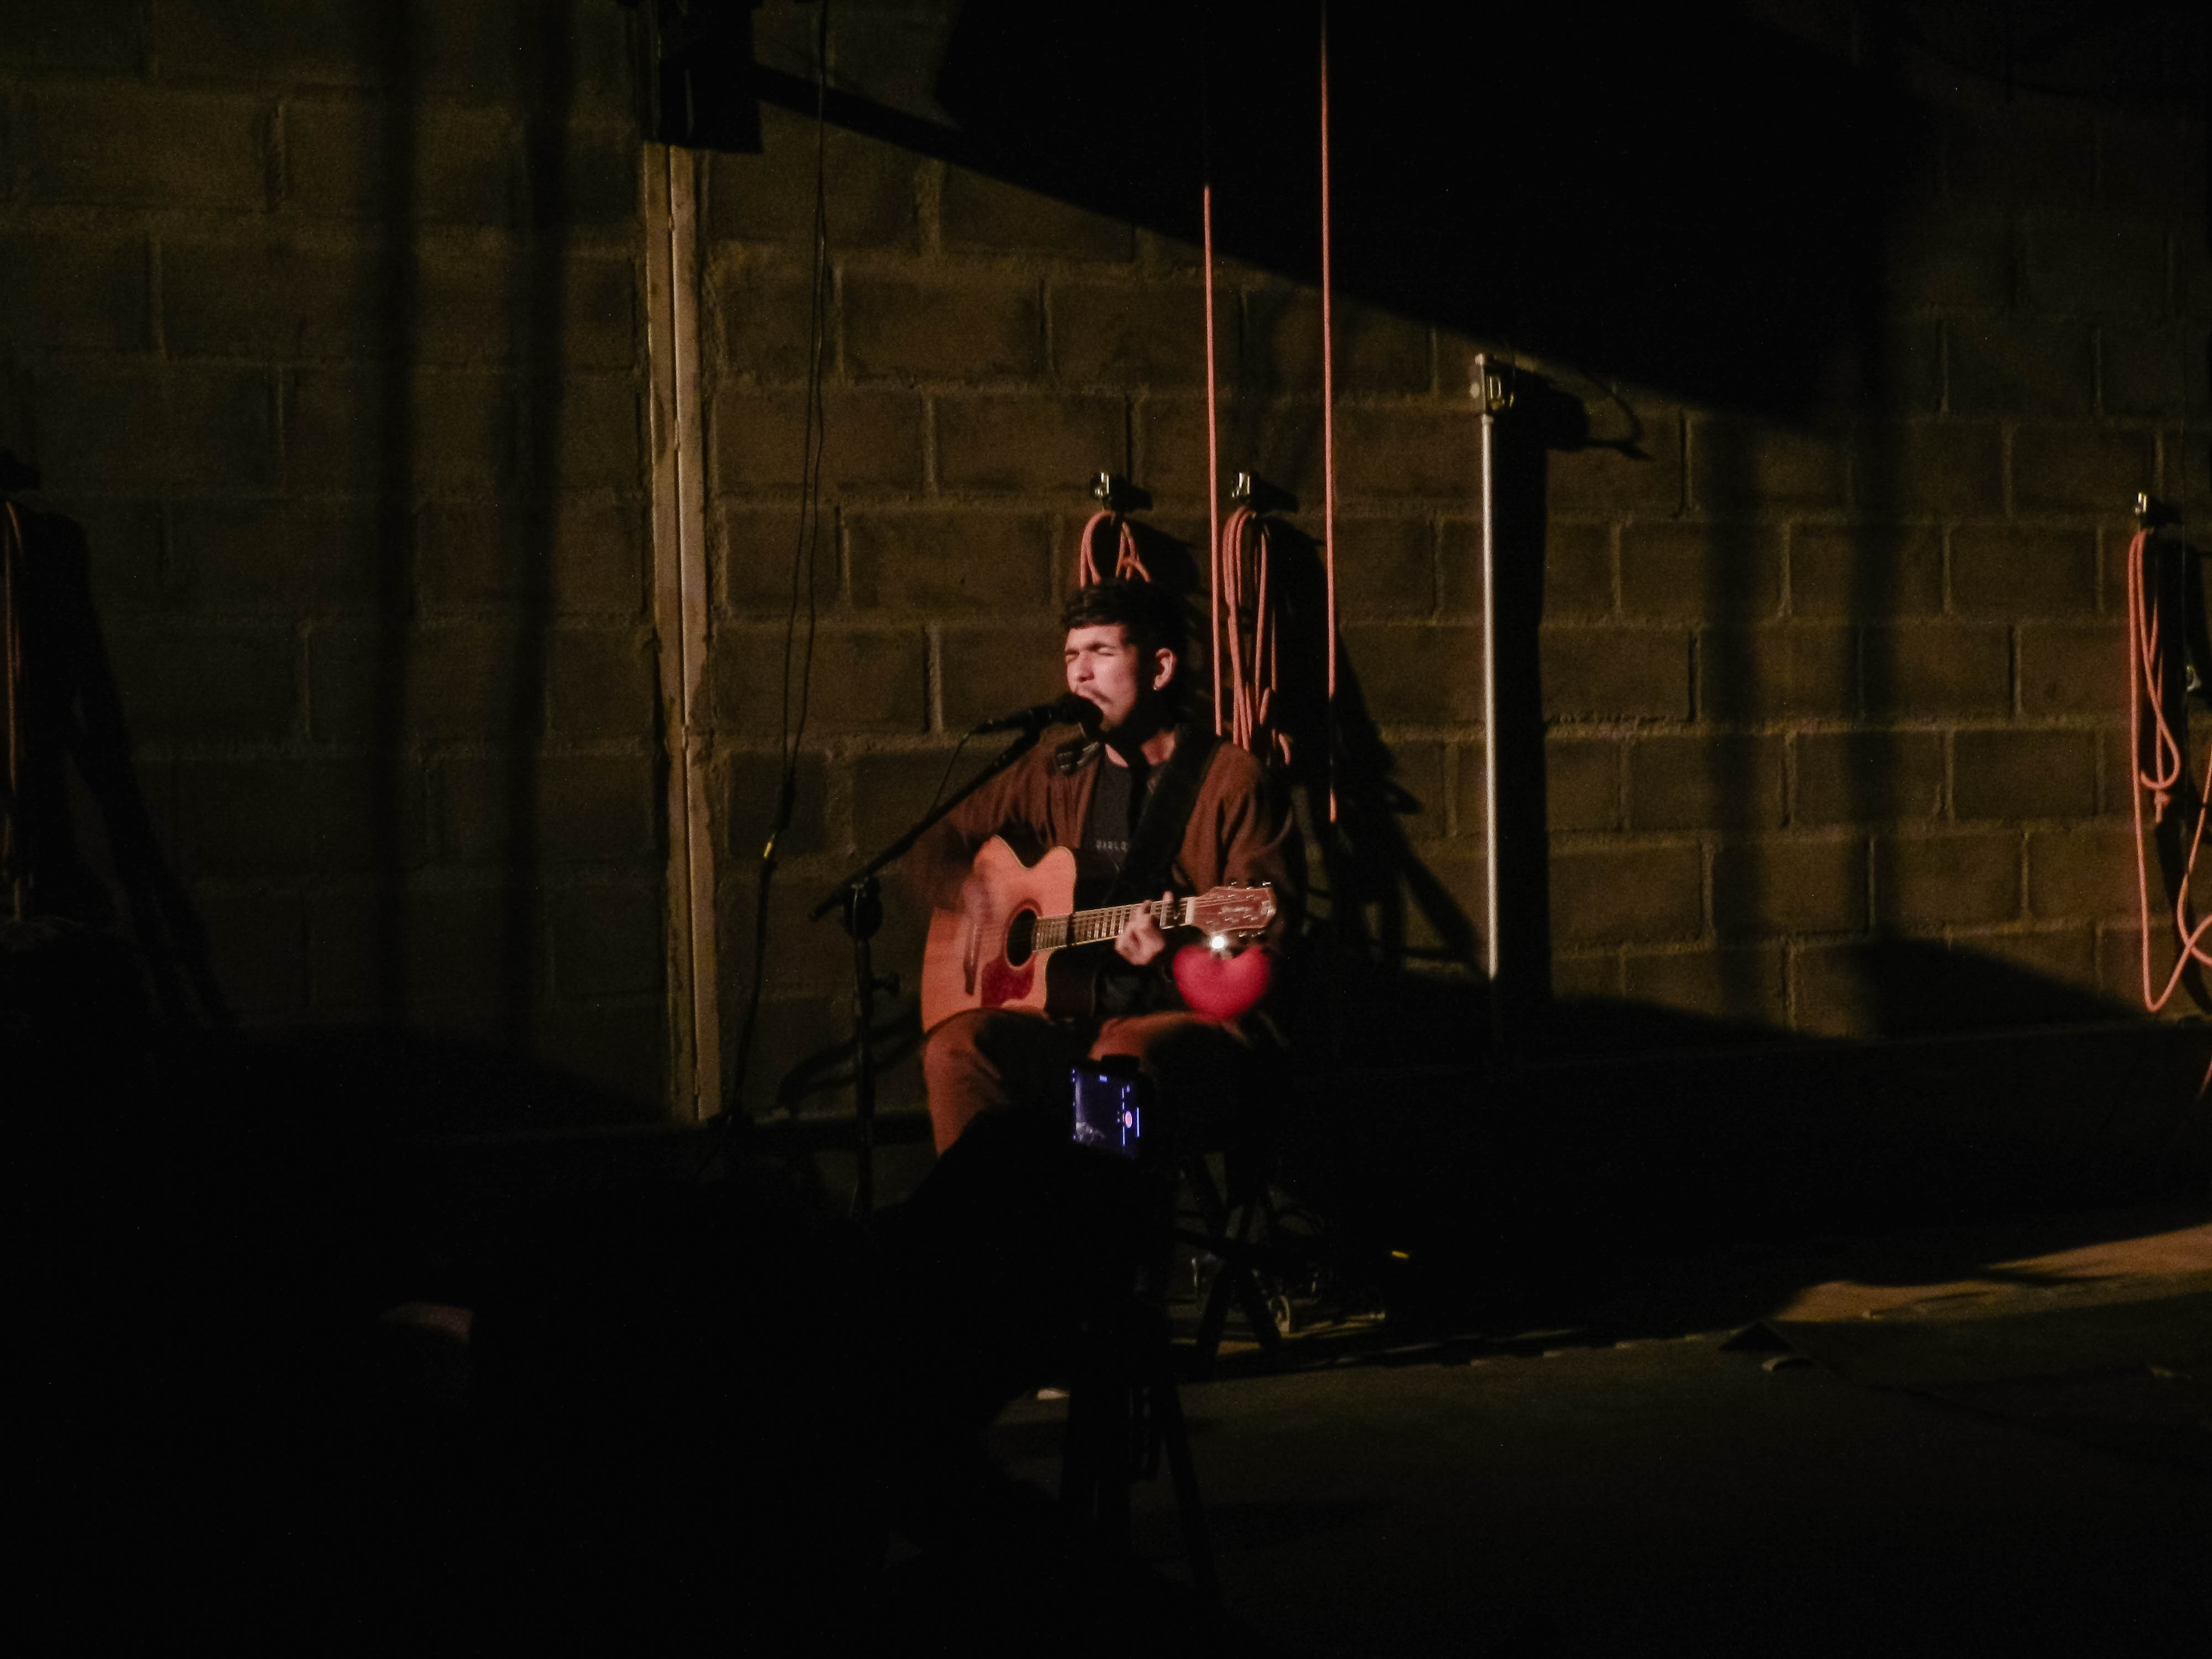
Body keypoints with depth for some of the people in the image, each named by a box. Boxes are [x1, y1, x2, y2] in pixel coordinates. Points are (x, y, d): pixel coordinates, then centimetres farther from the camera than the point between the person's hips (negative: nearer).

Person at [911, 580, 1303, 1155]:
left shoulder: (1233, 783, -1)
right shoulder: (1057, 776, 15)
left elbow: (1265, 954, -5)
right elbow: (938, 850, 27)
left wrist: (1176, 955, -24)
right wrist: (974, 893, 5)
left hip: (1197, 1022, -5)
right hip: (1072, 1017, 5)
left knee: (1125, 1057, -38)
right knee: (956, 1046, -24)